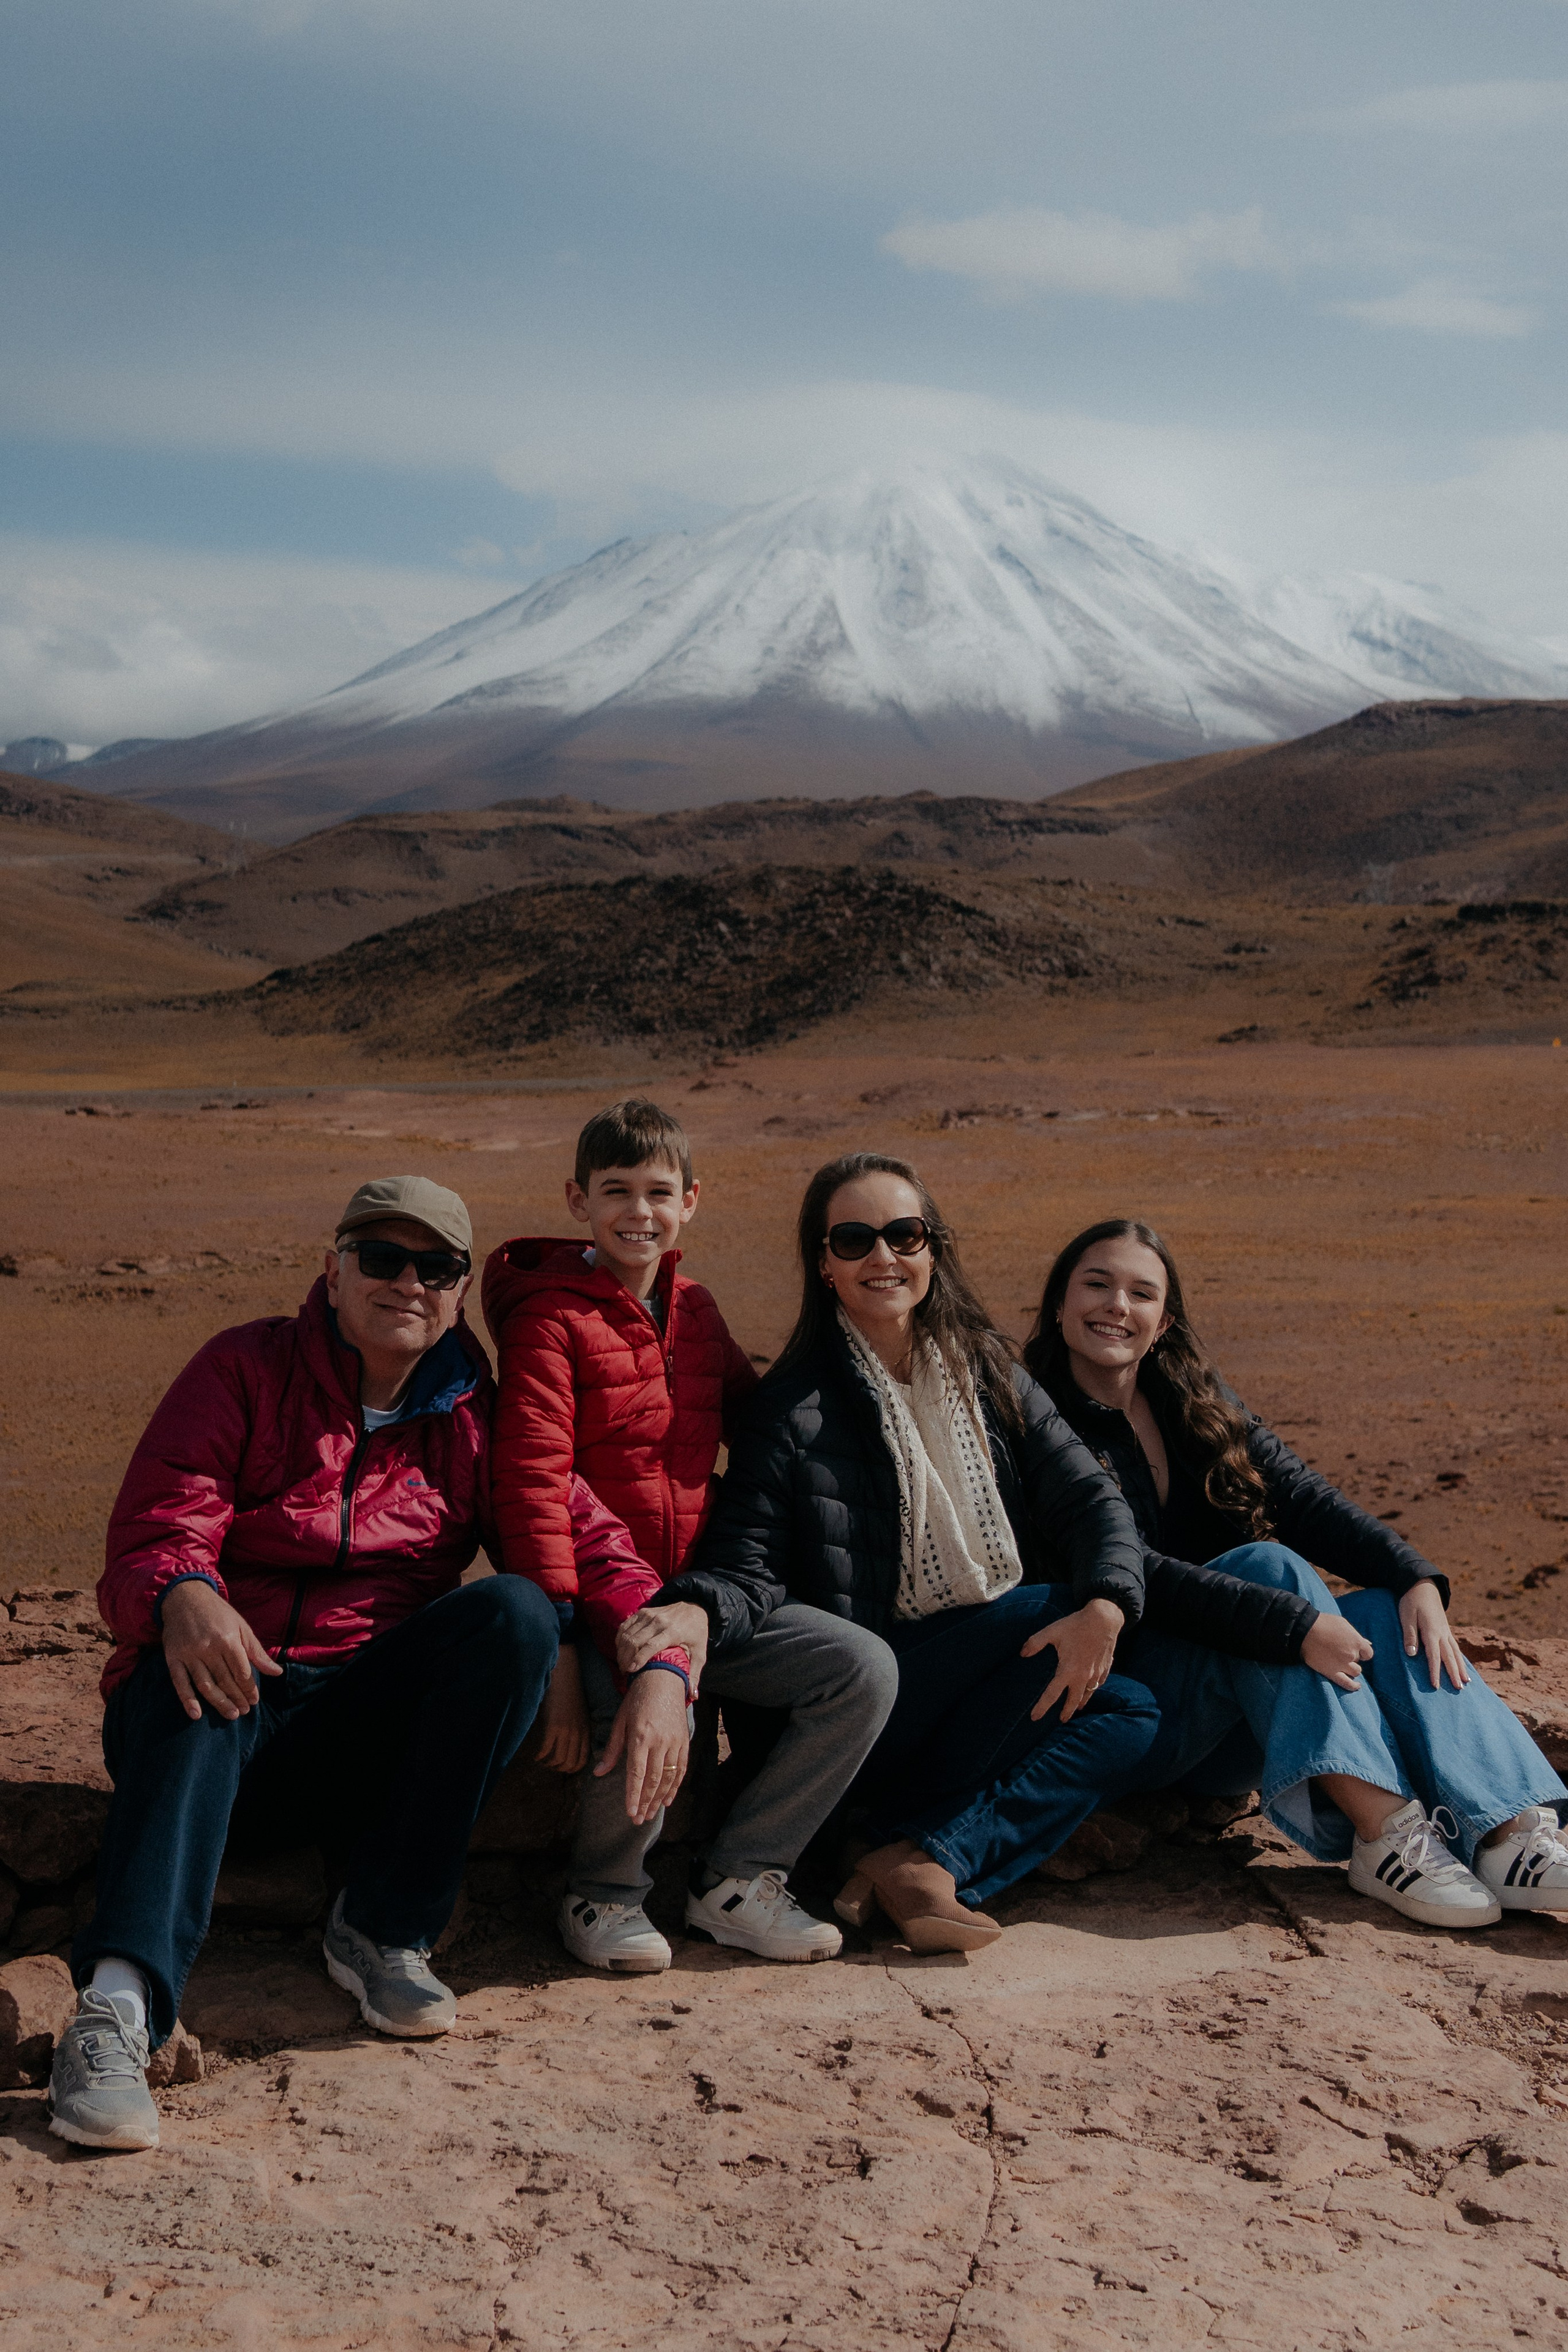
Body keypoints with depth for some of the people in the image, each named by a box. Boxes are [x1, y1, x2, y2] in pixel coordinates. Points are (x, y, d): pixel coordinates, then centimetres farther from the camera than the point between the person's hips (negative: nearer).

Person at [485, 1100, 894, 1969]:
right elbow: (532, 1485, -15)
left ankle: (736, 1879, 3)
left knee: (865, 1671, -11)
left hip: (696, 1595, 6)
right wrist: (560, 1649, -23)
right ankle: (602, 1895, -3)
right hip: (596, 1596, -6)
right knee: (655, 1707, -35)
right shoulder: (550, 1318, -7)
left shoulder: (694, 1311, 13)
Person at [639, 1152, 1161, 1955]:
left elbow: (1090, 1498, 1)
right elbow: (748, 1571, -13)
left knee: (1128, 1714, -15)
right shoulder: (792, 1409, -7)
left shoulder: (987, 1375, 7)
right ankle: (919, 1856, -21)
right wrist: (696, 1611, -37)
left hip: (989, 1694, 6)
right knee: (1046, 1609, -23)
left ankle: (928, 1856, -19)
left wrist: (1106, 1607, -20)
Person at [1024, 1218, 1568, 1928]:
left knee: (1385, 1616, -17)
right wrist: (1292, 1624, -30)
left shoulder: (1193, 1402, 10)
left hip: (1230, 1724, 7)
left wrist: (1418, 1579, -17)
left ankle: (1508, 1838, -33)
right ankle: (1384, 1833, -34)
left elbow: (1306, 1498, 1)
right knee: (1269, 1565, -27)